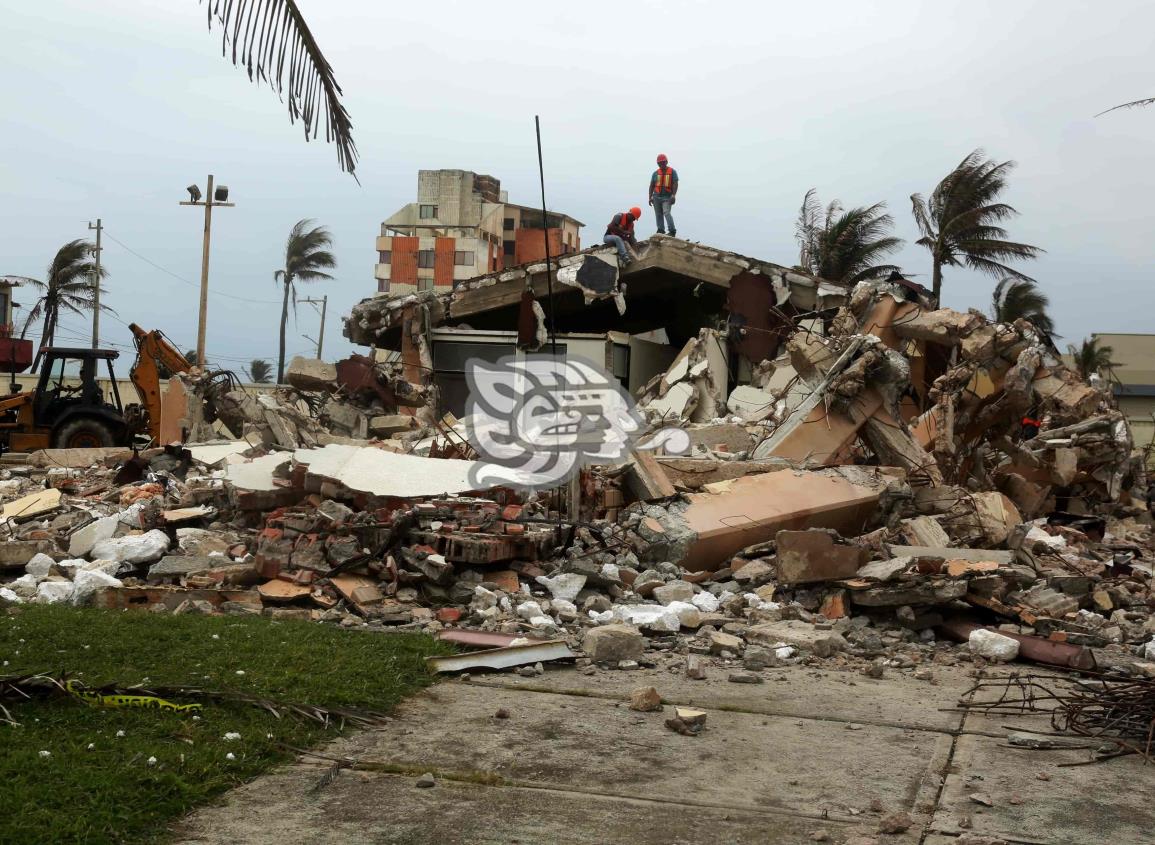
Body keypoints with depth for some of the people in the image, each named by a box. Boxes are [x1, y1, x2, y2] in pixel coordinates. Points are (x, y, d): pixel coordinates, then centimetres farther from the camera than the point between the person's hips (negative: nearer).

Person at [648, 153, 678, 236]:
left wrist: (673, 195, -16)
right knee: (658, 214, 6)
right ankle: (661, 230, 15)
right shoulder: (656, 173, 11)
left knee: (666, 213, -18)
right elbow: (652, 186, 14)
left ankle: (672, 231, -17)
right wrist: (650, 197, 8)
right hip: (656, 197, 5)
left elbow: (675, 184, -5)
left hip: (667, 197, -5)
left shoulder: (672, 172, 1)